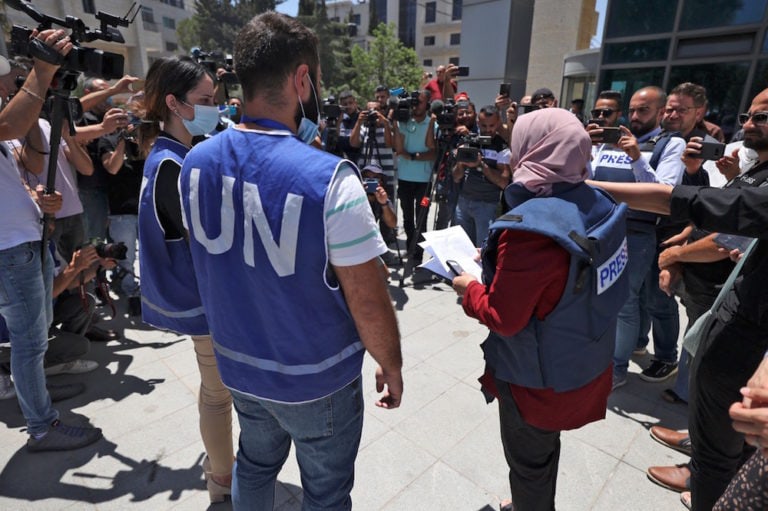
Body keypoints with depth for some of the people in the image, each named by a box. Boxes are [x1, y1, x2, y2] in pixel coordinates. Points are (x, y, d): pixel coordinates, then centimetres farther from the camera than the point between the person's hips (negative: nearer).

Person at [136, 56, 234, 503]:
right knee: (219, 392, 9)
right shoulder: (171, 166, -22)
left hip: (204, 294, 9)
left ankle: (221, 461, 44)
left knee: (217, 387, 23)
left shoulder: (174, 156, 8)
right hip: (206, 299, -9)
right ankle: (224, 479, 32)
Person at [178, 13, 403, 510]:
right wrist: (391, 366, -6)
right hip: (316, 379, -5)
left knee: (255, 464, 31)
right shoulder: (329, 178, -27)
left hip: (238, 366, 6)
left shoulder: (197, 163, -7)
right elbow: (369, 304, -20)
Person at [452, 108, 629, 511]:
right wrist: (498, 260, 6)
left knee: (528, 460, 20)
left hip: (539, 377, -8)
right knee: (545, 447, 31)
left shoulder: (528, 227, -33)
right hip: (584, 363, 8)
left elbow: (503, 319, -26)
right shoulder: (599, 207, -6)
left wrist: (470, 288, -9)